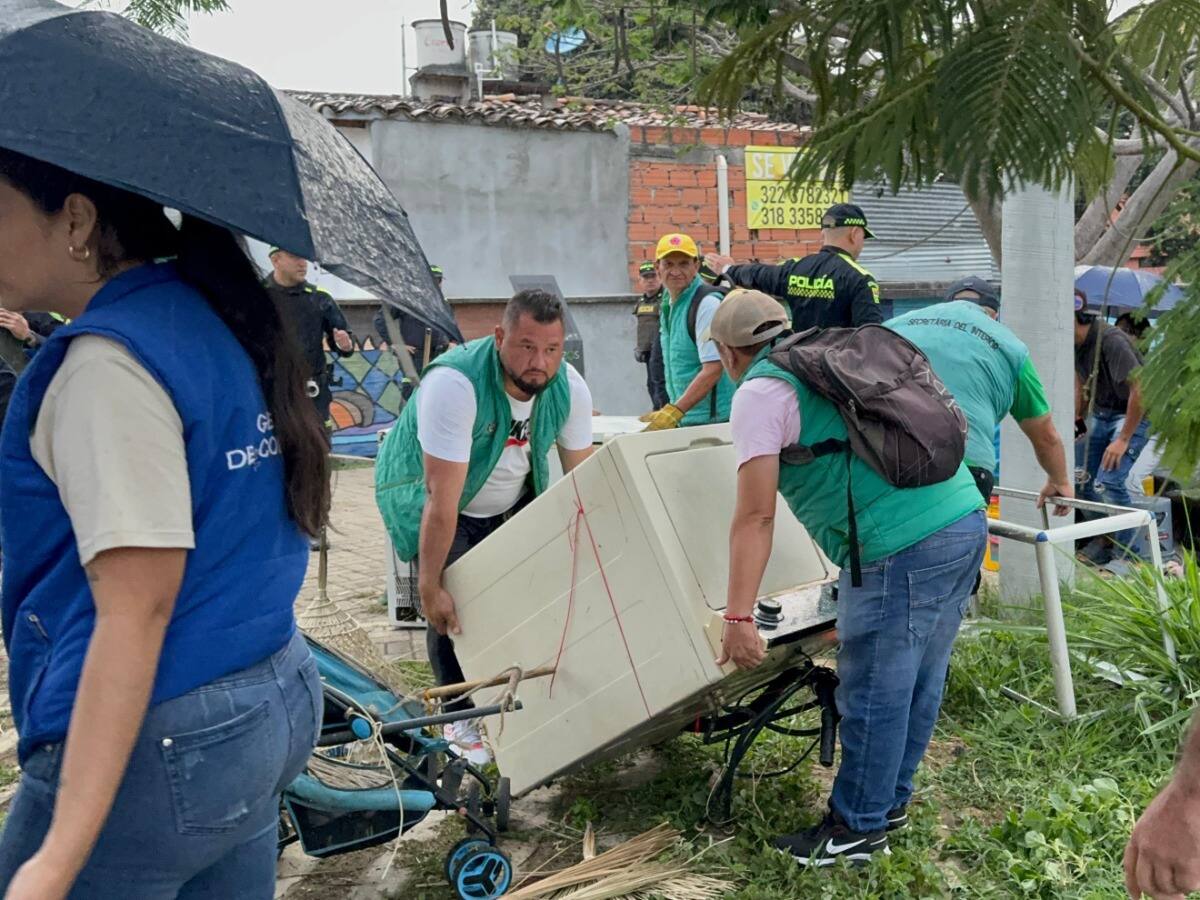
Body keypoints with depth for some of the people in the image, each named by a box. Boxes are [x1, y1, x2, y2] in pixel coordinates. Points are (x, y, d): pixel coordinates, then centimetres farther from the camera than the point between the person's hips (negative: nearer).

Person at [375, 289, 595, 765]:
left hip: (511, 500, 5)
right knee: (453, 607, -12)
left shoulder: (569, 388, -19)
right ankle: (460, 717, 11)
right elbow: (443, 500, -36)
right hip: (426, 497, -5)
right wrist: (430, 588, -32)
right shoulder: (455, 383, -37)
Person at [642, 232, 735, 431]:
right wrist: (670, 409, 14)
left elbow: (713, 368, -20)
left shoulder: (707, 303, -14)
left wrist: (674, 412, -22)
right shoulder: (668, 304, 13)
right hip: (685, 419, 7)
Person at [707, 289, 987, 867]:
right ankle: (890, 798, 34)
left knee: (873, 692, 4)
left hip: (903, 547, -9)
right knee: (918, 680, 19)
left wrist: (738, 617, -9)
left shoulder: (760, 392, -2)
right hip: (966, 516, 9)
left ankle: (857, 829, 18)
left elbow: (755, 517, -9)